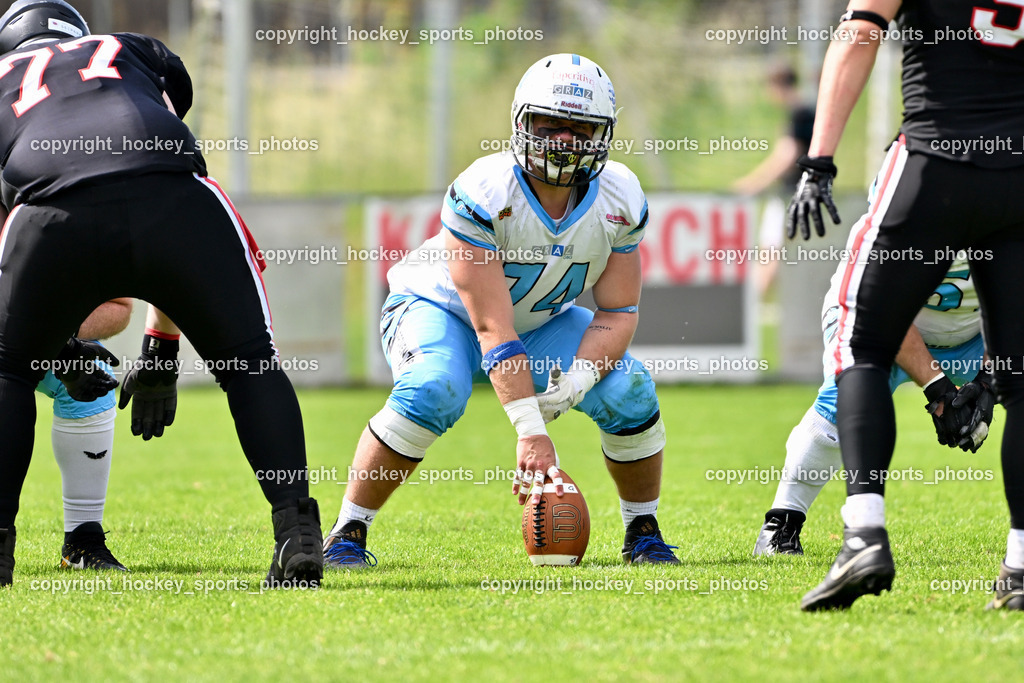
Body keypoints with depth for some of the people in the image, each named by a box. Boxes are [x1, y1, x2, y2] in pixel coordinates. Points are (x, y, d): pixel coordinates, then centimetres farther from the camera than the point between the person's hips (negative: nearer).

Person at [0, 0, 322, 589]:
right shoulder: (141, 53, 39)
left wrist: (54, 344, 41)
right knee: (251, 363, 14)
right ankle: (296, 527, -3)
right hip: (171, 203, 0)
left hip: (57, 214, 0)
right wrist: (163, 349, 42)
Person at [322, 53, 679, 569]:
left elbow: (618, 313, -13)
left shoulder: (618, 201, -18)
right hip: (444, 308, -4)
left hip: (541, 320, 4)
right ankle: (347, 534, -21)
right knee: (431, 393, -35)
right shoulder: (482, 193, -34)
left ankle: (643, 531, 6)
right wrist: (531, 432, -41)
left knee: (629, 391, -18)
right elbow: (493, 329, -35)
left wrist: (575, 382, -34)